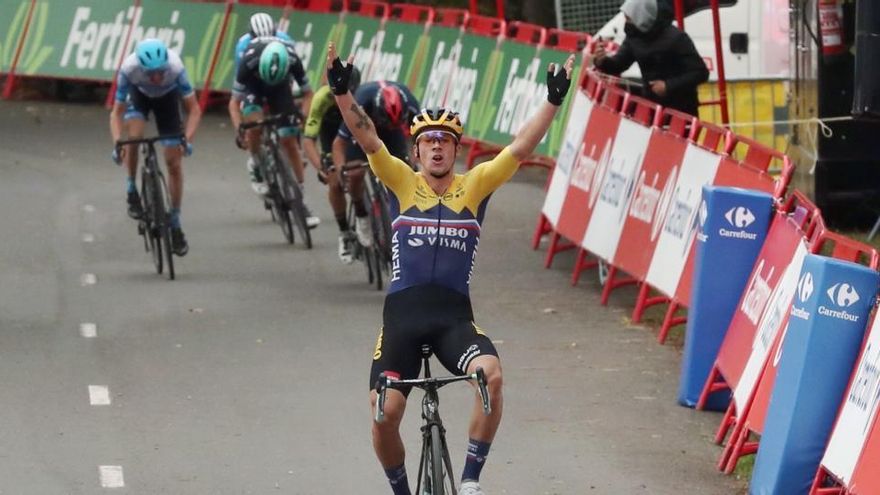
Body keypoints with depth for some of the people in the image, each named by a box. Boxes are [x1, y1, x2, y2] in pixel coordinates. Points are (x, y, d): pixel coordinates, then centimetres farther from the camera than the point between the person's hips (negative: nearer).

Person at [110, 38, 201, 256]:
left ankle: (175, 224, 8)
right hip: (139, 94, 0)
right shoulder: (129, 69, -38)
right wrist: (117, 142, -44)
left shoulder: (175, 68, -39)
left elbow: (194, 109, -31)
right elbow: (117, 111, -28)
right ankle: (132, 192, -8)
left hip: (167, 97, 0)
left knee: (174, 162, -4)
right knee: (134, 136, -31)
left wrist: (187, 138, -46)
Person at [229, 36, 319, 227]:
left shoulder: (293, 60, -34)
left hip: (281, 88, 1)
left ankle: (302, 198, 1)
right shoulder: (249, 61, -37)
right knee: (254, 124, -31)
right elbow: (234, 103, -29)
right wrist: (239, 131, -42)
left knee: (290, 141, -6)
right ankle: (255, 165, -2)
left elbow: (307, 93, -18)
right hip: (253, 86, -1)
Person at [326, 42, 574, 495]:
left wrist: (553, 102, -10)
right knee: (384, 415, -9)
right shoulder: (402, 183, 7)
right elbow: (368, 139, -6)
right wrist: (342, 93, -20)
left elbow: (520, 148, 0)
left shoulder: (475, 185, 9)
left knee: (491, 375, -29)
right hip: (402, 314, 0)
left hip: (454, 317, 0)